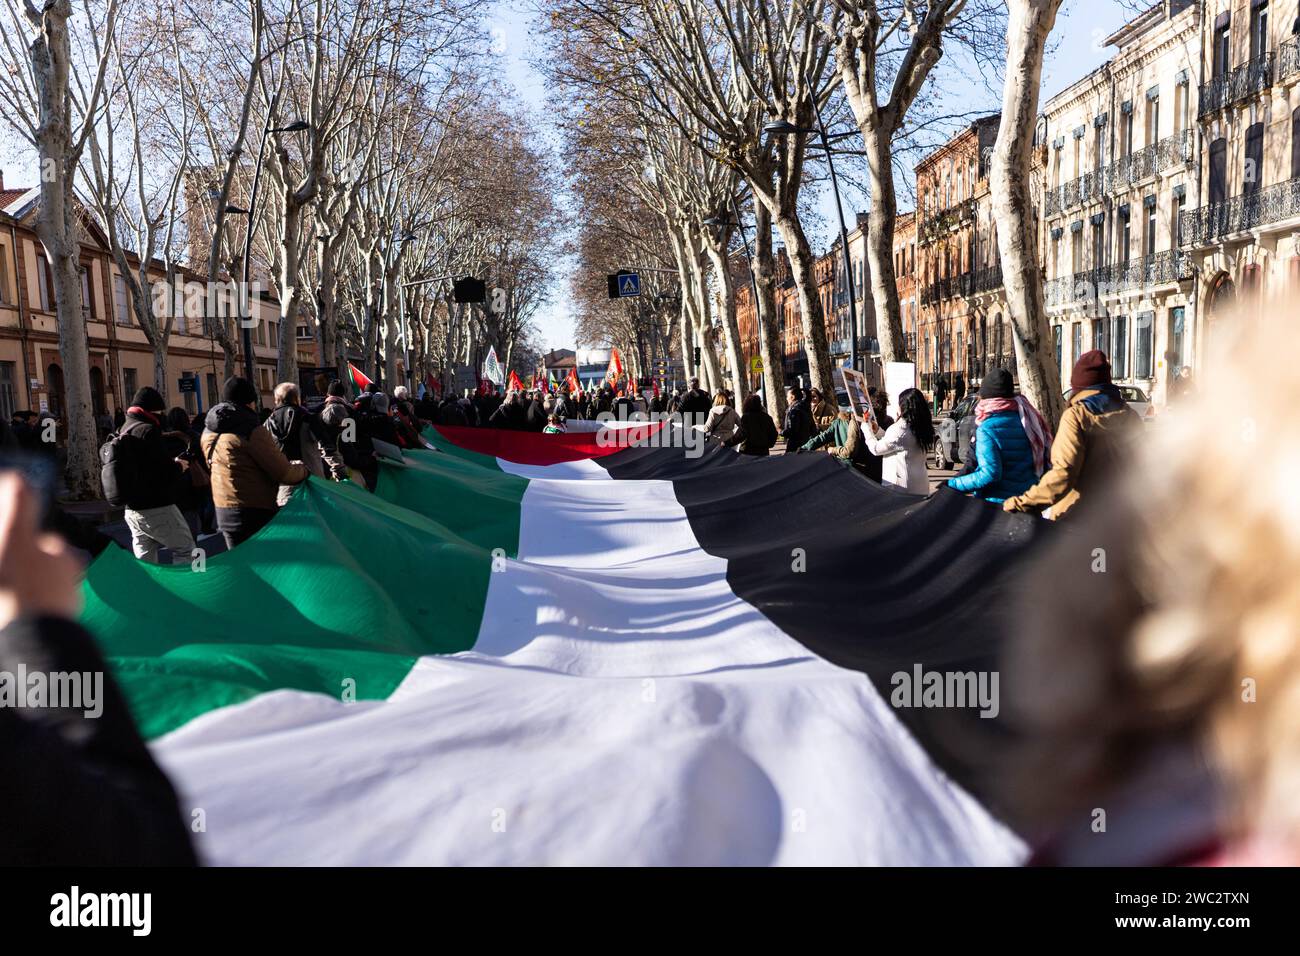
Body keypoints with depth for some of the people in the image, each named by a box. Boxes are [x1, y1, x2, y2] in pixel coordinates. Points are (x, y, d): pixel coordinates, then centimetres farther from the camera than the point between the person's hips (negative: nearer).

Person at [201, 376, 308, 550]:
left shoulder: (208, 433, 8)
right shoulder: (252, 431, -17)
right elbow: (284, 473, -17)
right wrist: (302, 469, 5)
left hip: (223, 512, 8)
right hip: (255, 514, -8)